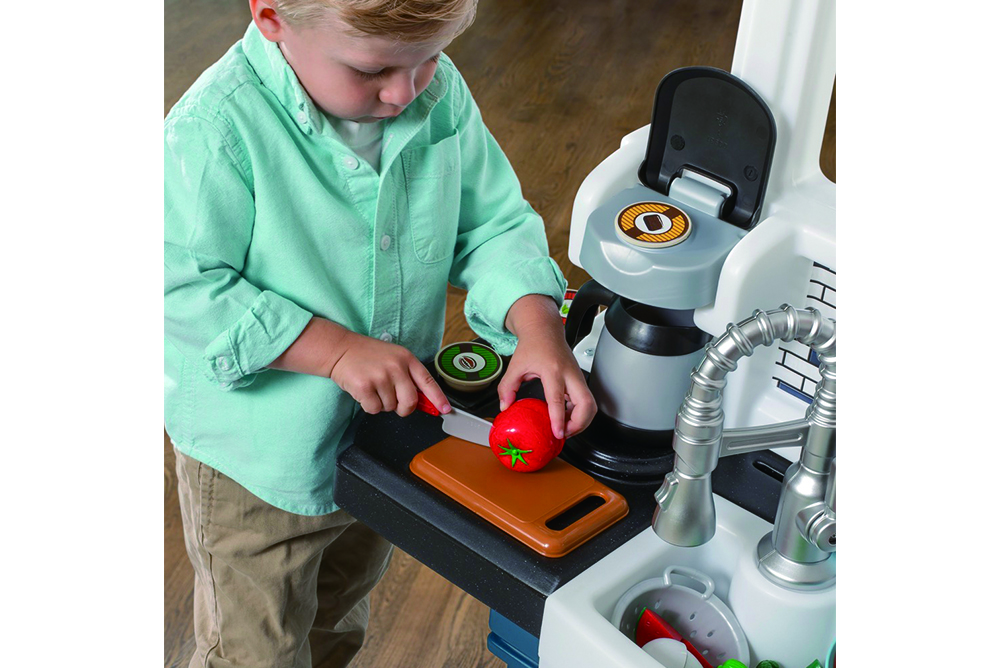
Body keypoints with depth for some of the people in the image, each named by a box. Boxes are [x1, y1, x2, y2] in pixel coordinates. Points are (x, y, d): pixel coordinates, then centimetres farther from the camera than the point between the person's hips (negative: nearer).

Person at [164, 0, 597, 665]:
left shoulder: (441, 93, -12)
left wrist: (536, 324, -24)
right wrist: (337, 349, -31)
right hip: (257, 464, -5)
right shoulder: (216, 128, -29)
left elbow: (493, 224, -6)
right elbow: (187, 288, -27)